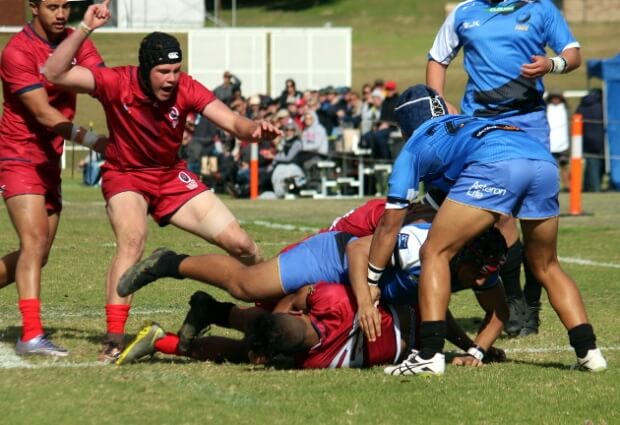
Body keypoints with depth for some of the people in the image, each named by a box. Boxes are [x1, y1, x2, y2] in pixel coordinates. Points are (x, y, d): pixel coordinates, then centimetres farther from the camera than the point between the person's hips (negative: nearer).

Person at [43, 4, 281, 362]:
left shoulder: (186, 89, -18)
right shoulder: (117, 83, -24)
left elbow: (232, 121, -27)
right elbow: (56, 73, -31)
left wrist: (254, 129, -50)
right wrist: (85, 30, -41)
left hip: (172, 176, 3)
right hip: (126, 176, -3)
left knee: (240, 243, -1)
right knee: (132, 239, -33)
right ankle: (114, 339, -31)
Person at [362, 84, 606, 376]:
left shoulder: (414, 147, 27)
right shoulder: (469, 122, 43)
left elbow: (390, 224, 24)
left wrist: (368, 285, 31)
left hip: (495, 165, -5)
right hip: (544, 159, 6)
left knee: (435, 253, 7)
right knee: (546, 267, 24)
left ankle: (430, 355, -5)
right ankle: (588, 351, 14)